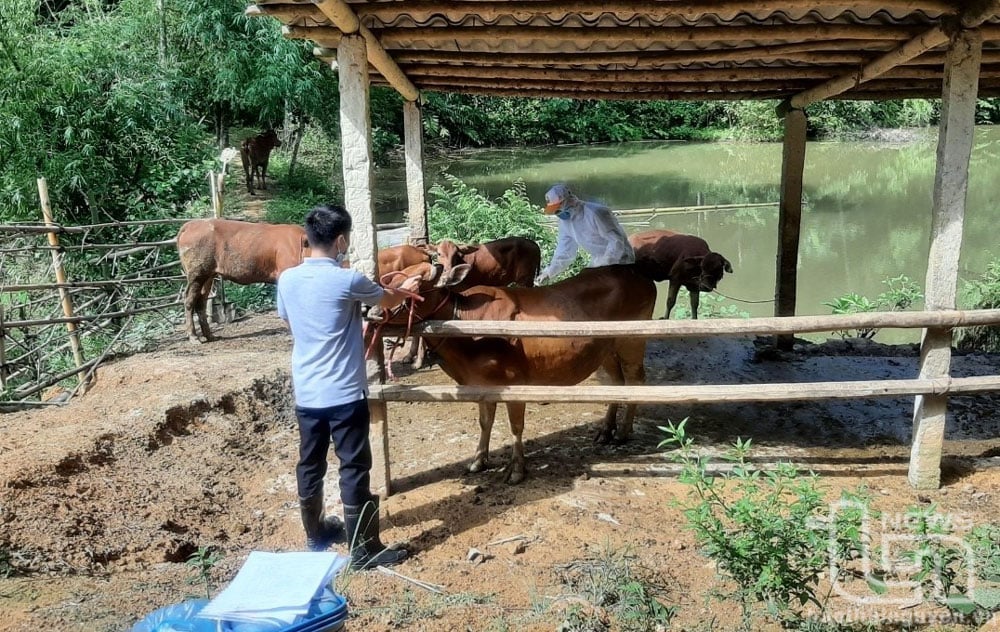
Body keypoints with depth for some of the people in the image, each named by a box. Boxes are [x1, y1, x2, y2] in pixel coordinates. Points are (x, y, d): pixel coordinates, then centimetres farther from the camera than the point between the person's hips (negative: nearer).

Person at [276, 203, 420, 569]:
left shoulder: (287, 280, 1)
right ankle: (364, 549, 10)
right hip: (345, 394, -6)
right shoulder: (348, 281, -15)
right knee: (354, 469, 2)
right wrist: (405, 290, 28)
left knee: (310, 465, 17)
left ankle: (316, 535, 34)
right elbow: (388, 301, 4)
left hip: (305, 394, 6)